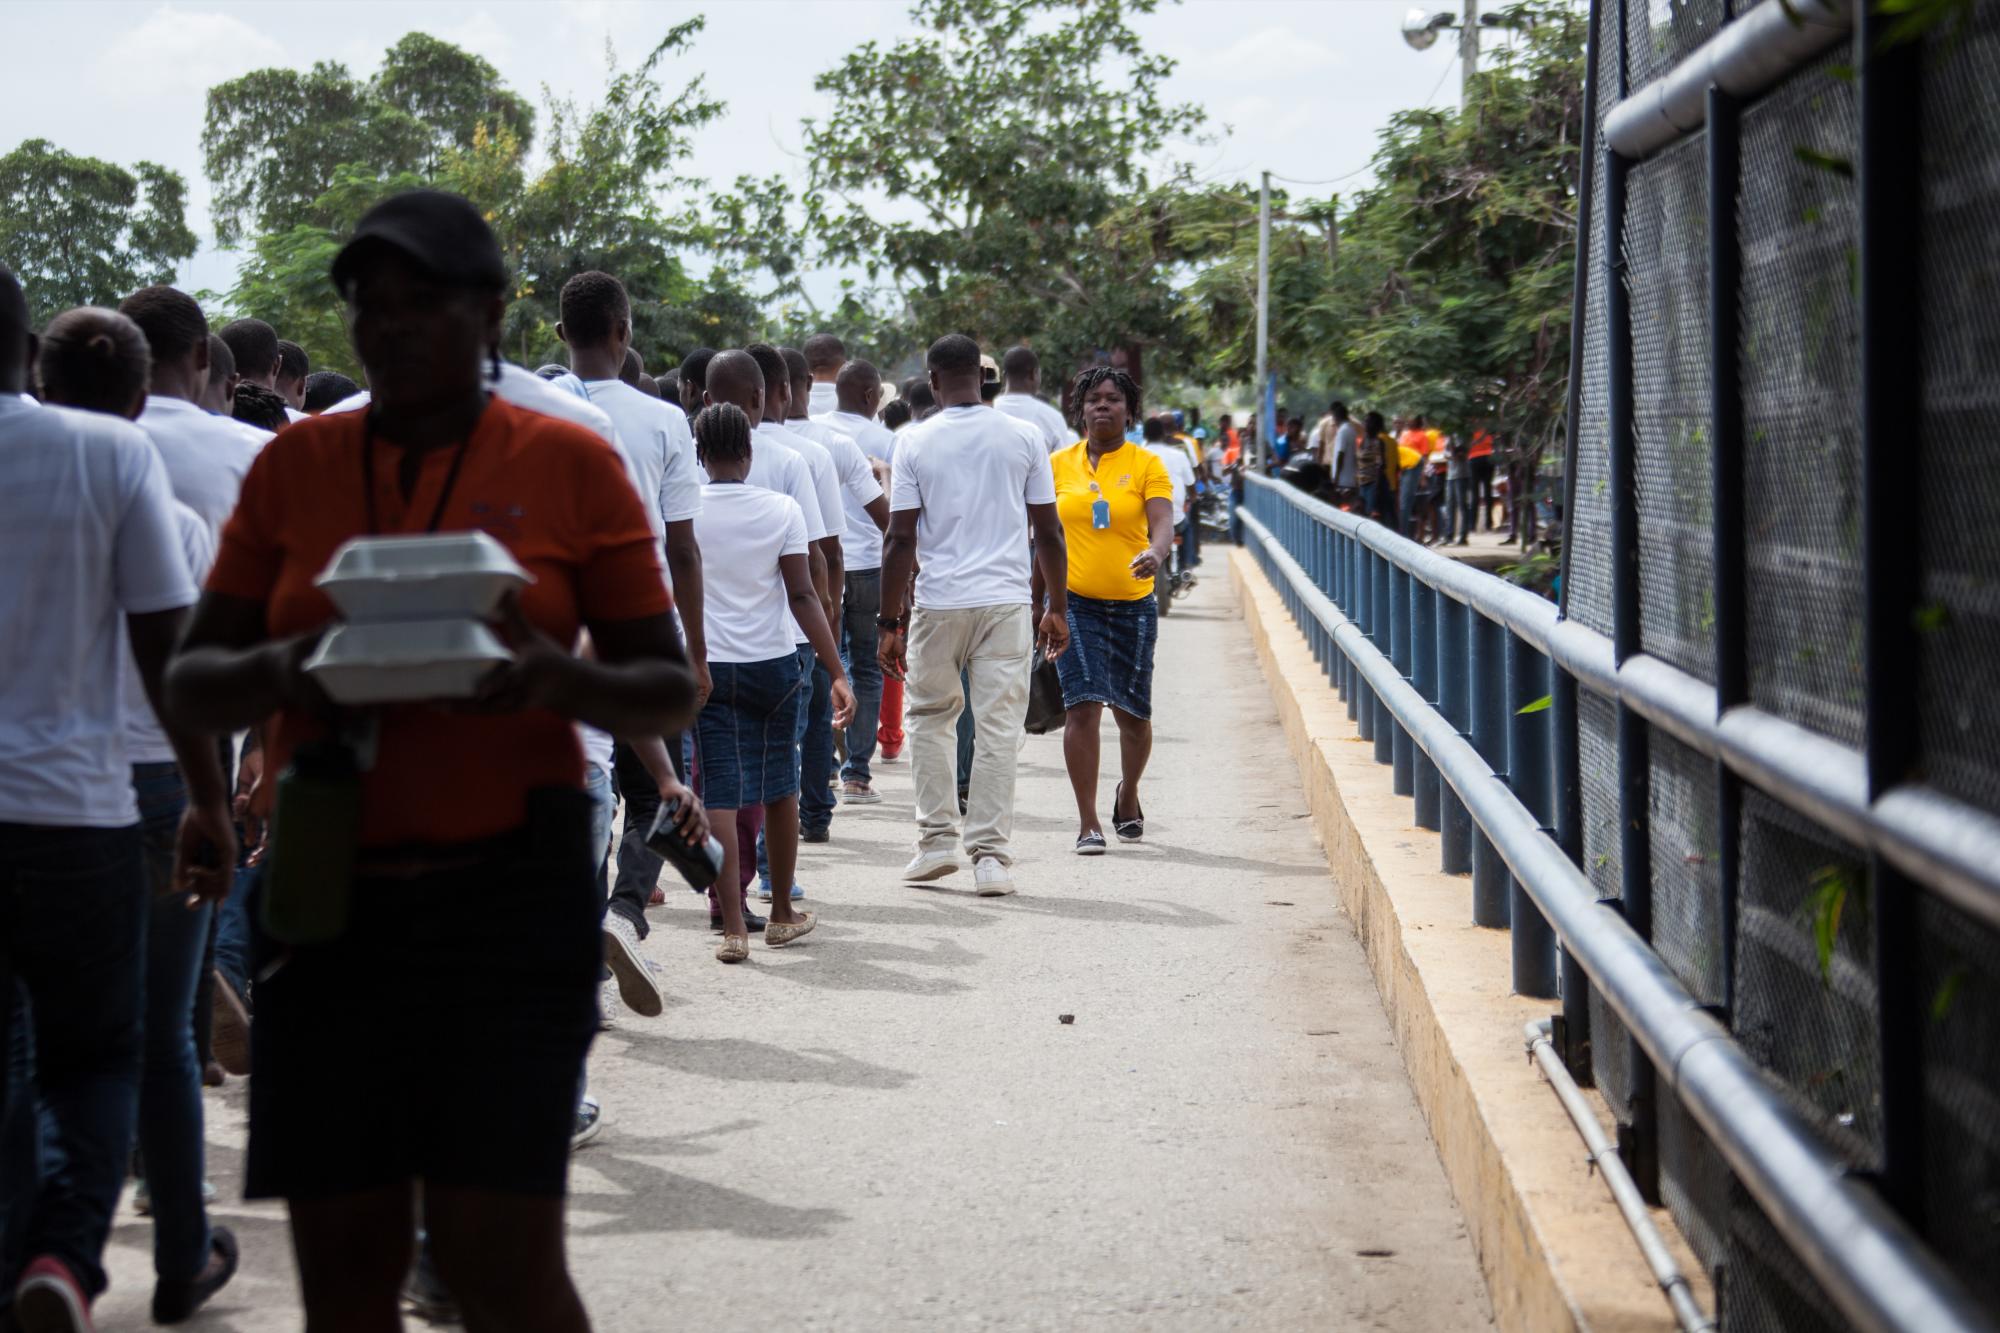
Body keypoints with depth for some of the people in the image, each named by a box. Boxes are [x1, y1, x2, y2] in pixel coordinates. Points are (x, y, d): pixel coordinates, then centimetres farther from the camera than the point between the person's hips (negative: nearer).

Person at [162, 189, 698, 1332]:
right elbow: (191, 684, 10)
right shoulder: (295, 465, 10)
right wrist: (276, 671, -13)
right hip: (329, 894, 3)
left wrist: (561, 679, -17)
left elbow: (671, 690, 4)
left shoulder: (569, 464, 3)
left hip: (509, 892, -3)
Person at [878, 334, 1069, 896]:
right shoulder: (1023, 439, 2)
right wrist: (1056, 609, 15)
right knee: (999, 728, 2)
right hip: (1007, 601, 1)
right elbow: (1048, 532, 5)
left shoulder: (915, 443, -2)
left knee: (929, 717, 17)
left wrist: (891, 622, 1)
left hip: (938, 603, 0)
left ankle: (937, 841, 14)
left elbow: (900, 539, -4)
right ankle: (990, 856, 1)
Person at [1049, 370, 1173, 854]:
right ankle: (1088, 823, -8)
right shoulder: (1060, 465, 6)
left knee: (1132, 712, 10)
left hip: (1133, 604, 0)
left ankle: (1128, 795, 39)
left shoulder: (1147, 465, 0)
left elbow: (1162, 523, -13)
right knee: (1083, 706, -12)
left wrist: (1156, 554, -35)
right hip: (1075, 602, 0)